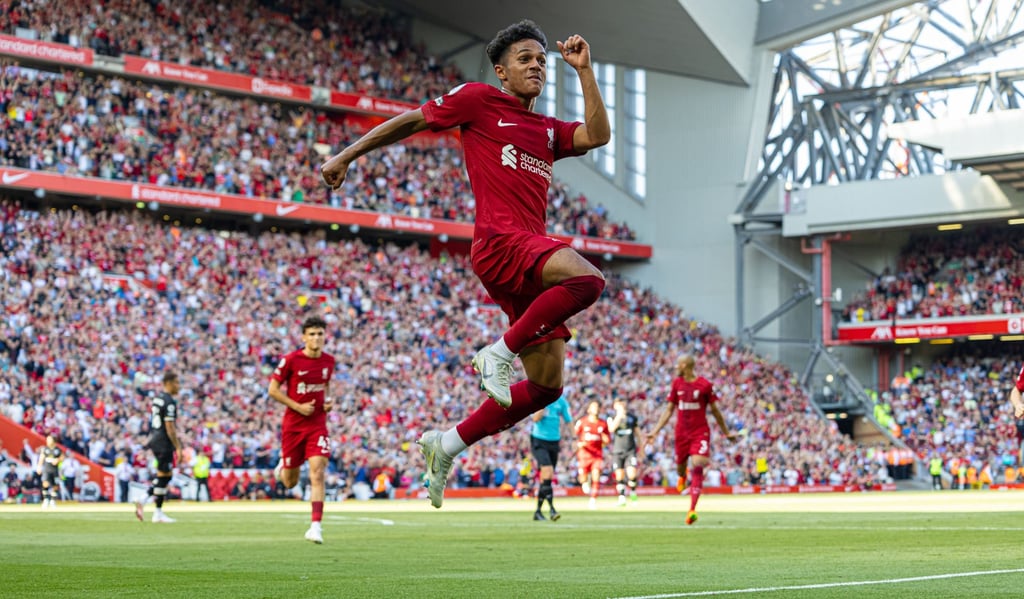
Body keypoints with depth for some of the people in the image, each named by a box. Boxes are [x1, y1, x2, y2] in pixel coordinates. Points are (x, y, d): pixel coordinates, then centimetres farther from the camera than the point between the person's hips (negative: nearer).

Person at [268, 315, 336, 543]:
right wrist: (298, 406, -15)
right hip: (293, 425, -2)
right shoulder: (290, 360, -11)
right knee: (290, 483, 10)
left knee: (317, 473, -15)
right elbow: (273, 390, -6)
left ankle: (316, 526, -17)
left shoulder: (329, 361, 2)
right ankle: (283, 467, 48)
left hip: (318, 424, 2)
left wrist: (328, 401, 1)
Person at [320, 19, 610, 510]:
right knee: (587, 278, -34)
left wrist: (584, 70, 8)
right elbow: (411, 121, 13)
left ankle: (448, 444, 14)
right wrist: (346, 156, 13)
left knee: (546, 386, 4)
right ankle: (500, 352, -20)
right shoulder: (478, 100, 7)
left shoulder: (548, 131, 24)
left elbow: (597, 135, 7)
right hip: (499, 242, -7)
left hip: (532, 254, 7)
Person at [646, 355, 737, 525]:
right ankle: (683, 475, 53)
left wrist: (726, 433, 11)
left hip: (700, 432, -4)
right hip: (681, 433, 4)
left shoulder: (705, 385, -5)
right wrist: (655, 431, 5)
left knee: (697, 465, -20)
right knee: (680, 468, 10)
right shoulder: (677, 384, 6)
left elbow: (714, 410, 5)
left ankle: (692, 510, -20)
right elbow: (669, 411, 11)